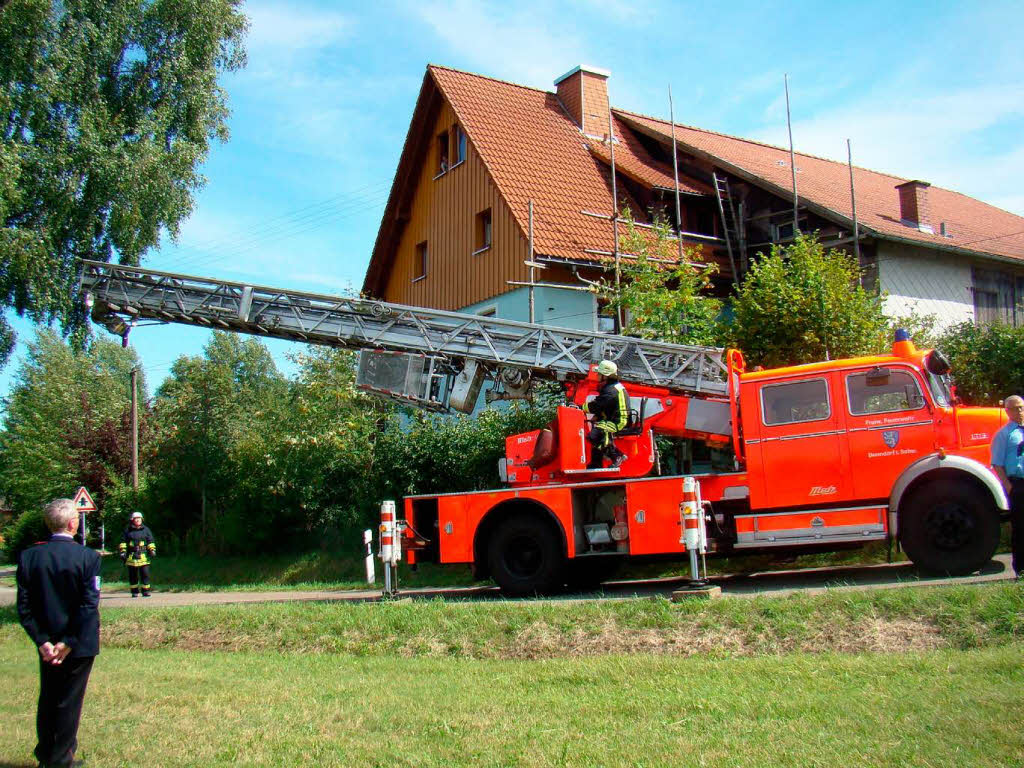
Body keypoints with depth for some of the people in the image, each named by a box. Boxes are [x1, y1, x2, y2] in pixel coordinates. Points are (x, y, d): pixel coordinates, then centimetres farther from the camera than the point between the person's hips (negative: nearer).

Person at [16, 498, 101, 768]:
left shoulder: (28, 556, -5)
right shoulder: (88, 557, -16)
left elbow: (24, 607, -7)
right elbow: (89, 606, -19)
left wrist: (42, 641, -6)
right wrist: (69, 643, -14)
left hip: (47, 644, 4)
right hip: (80, 644, -4)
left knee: (47, 699, 19)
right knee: (69, 702, 8)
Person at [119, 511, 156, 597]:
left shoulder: (146, 530, 11)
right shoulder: (128, 530, 9)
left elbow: (150, 541, 14)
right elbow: (123, 542, 11)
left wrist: (152, 550, 5)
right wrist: (122, 551, 1)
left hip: (143, 556, 0)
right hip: (131, 557, 0)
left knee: (145, 574, -5)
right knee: (132, 575, 5)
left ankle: (145, 591, 2)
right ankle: (134, 592, 14)